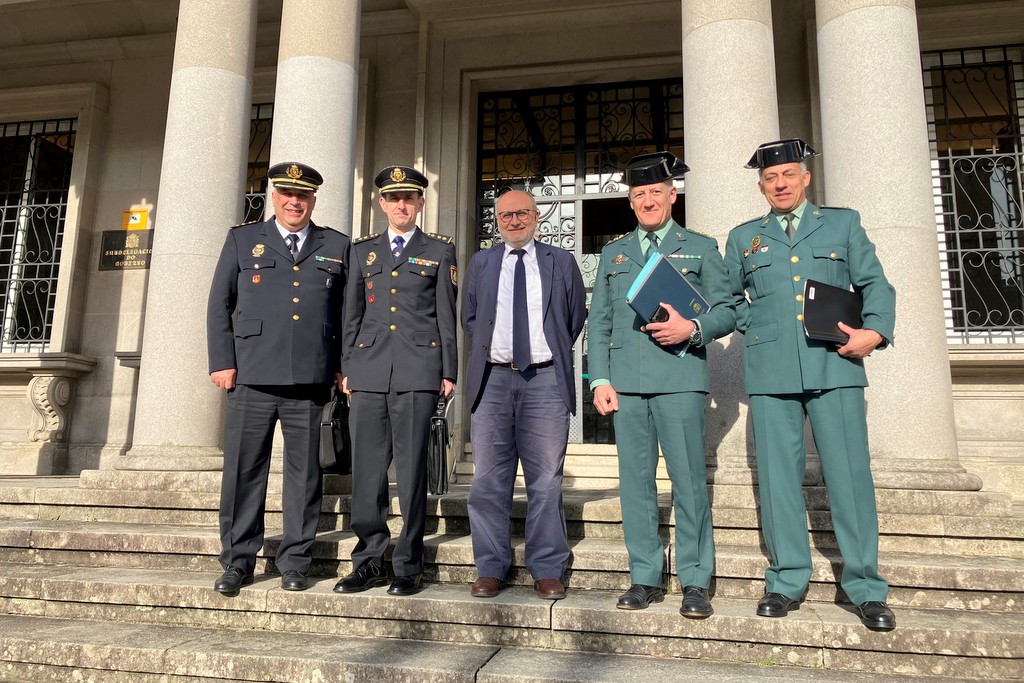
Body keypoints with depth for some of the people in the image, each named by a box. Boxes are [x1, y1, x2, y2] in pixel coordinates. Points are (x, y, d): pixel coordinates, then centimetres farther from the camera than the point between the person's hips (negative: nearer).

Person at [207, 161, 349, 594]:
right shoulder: (242, 240, 14)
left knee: (304, 473, 5)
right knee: (243, 470, 3)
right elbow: (220, 304, 10)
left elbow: (348, 312, 13)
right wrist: (221, 362, 1)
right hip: (252, 379, 0)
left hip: (311, 381, 0)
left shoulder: (337, 247, 15)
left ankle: (294, 563, 17)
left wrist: (343, 365, 4)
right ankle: (238, 562, 17)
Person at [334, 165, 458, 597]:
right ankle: (370, 561, 15)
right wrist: (347, 368, 11)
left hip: (418, 372, -3)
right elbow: (352, 315, 17)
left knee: (411, 468, -1)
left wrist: (449, 371, 1)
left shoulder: (439, 250, 11)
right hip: (370, 372, 3)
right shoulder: (362, 251, 18)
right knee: (367, 468, 3)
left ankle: (409, 566, 9)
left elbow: (447, 315, 7)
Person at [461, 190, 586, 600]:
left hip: (545, 379, -1)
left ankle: (547, 571, 10)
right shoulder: (481, 263, 15)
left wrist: (554, 353, 10)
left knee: (546, 481, 1)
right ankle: (490, 569, 13)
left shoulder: (561, 262, 11)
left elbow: (577, 317, 15)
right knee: (489, 480, 3)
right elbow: (469, 318, 19)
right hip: (493, 379, 2)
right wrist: (487, 352, 9)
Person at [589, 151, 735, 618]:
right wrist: (600, 380, 3)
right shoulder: (613, 253, 19)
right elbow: (599, 322, 14)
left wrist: (693, 329, -14)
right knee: (635, 481, 5)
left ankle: (695, 583, 9)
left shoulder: (700, 248, 12)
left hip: (680, 379, -2)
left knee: (688, 480, -2)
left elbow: (726, 311, 7)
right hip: (626, 383, 3)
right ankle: (645, 579, 16)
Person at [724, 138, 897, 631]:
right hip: (770, 371, 1)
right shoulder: (743, 238, 19)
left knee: (849, 474, -3)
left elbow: (875, 284, 10)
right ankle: (787, 582, 13)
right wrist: (759, 330, 9)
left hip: (834, 366, -1)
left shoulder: (843, 223, 17)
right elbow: (729, 301, 24)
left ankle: (865, 588, 8)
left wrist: (875, 330, -7)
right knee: (778, 476, 1)